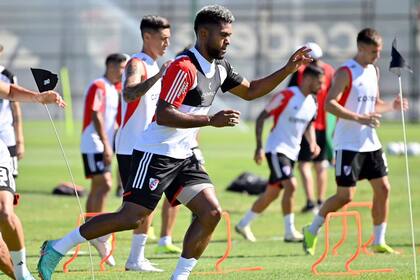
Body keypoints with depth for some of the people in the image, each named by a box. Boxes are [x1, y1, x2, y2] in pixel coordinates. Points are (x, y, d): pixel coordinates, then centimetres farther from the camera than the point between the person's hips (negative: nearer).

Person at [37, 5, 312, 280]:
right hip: (156, 154, -9)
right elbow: (163, 115, -24)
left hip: (183, 157, 9)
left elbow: (250, 91, 23)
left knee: (212, 213, -4)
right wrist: (211, 120, -28)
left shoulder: (220, 68, 9)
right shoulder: (184, 68, -19)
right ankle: (57, 248, -1)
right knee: (131, 218, -11)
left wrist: (288, 69, 13)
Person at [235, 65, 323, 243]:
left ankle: (243, 225, 28)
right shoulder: (286, 96, -15)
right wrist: (259, 147, -17)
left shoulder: (313, 102, 7)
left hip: (292, 152, 8)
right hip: (277, 149, -8)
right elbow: (261, 118, -11)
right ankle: (290, 232, -17)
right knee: (291, 185, -22)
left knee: (272, 193, 12)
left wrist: (312, 143, 2)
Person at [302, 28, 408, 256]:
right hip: (348, 145, -8)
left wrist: (391, 106, 2)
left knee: (383, 189, 3)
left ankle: (379, 242, 11)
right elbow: (330, 104, -22)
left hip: (370, 143, 8)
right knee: (346, 195, -7)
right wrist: (360, 118, -30)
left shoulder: (373, 71, 13)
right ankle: (312, 231, 11)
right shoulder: (346, 72, -12)